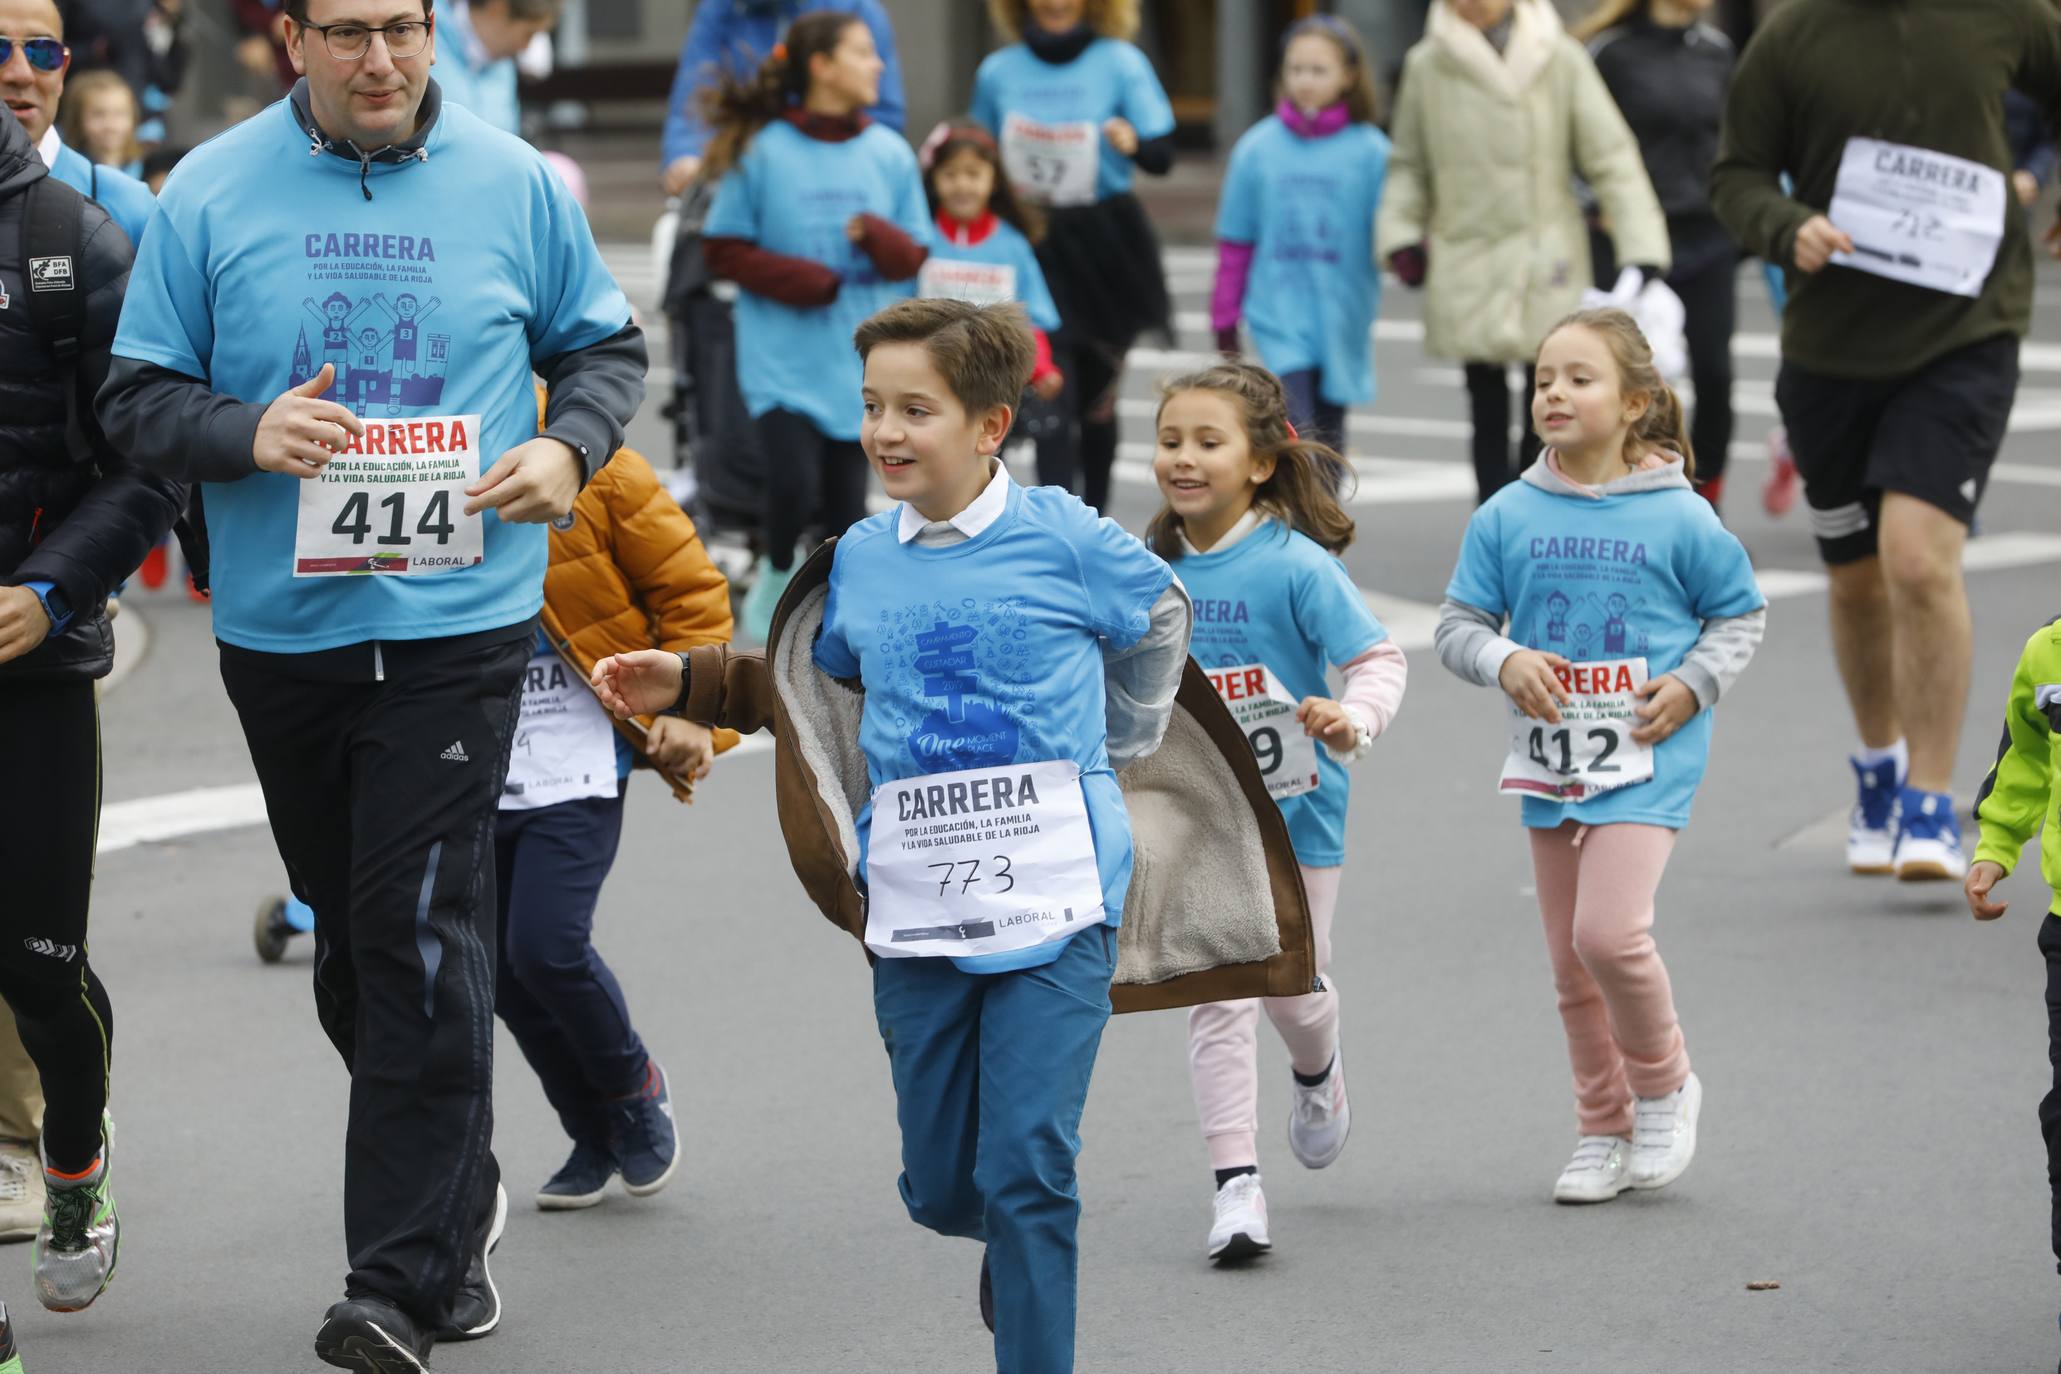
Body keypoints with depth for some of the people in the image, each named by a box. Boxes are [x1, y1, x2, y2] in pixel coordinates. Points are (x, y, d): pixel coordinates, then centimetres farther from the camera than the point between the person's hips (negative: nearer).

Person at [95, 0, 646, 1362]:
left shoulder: (516, 184, 2)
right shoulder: (210, 193, 1)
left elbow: (605, 345, 15)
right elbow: (137, 400, 3)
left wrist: (568, 446, -6)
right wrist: (247, 432, -17)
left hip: (457, 625, -2)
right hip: (280, 627, 2)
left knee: (420, 943, -11)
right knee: (352, 944, 13)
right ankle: (460, 1196, 33)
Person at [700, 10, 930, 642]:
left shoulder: (890, 153, 3)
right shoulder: (761, 152, -5)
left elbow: (914, 256, 8)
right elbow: (725, 250, 0)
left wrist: (876, 235, -15)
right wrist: (802, 280, -13)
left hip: (862, 359, 3)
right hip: (782, 357, -3)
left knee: (846, 495, 3)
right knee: (794, 482, -16)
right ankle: (777, 573, 14)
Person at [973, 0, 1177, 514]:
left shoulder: (1122, 63, -3)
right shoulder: (997, 72, 4)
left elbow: (1163, 156, -8)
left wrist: (1132, 143, -30)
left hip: (1105, 243, 0)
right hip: (1033, 247, 0)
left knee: (1097, 394, 10)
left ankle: (1094, 516, 27)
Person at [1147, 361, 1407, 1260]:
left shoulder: (1296, 566, -15)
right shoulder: (1156, 570, 0)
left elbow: (1379, 658, -16)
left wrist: (1352, 720, -32)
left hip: (1294, 809, -3)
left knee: (1292, 986, 8)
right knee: (1218, 999, -4)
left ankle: (1317, 1074, 44)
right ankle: (1237, 1184, -3)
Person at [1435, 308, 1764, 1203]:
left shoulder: (1679, 518, -6)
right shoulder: (1507, 518, 1)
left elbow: (1741, 614, 6)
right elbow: (1459, 622, 6)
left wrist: (1692, 684, -8)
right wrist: (1504, 661, -13)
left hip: (1646, 762, -4)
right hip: (1550, 760, 4)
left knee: (1609, 933, -19)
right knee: (1570, 963, 9)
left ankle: (1664, 1086, 7)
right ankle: (1604, 1133, 24)